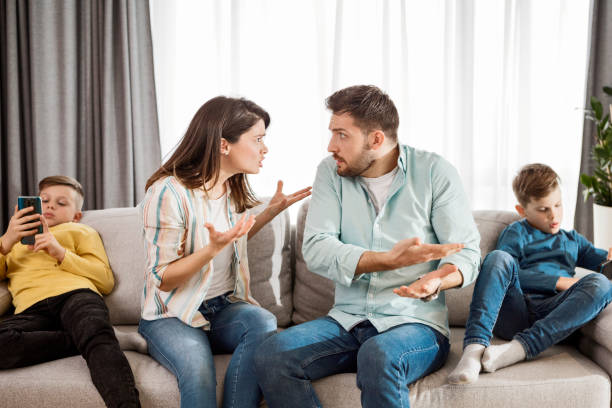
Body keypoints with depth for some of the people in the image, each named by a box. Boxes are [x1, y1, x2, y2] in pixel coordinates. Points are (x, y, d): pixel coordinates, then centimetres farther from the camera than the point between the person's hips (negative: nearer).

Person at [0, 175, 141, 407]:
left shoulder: (81, 231, 31)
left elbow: (106, 281, 14)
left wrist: (61, 253, 2)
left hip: (75, 293, -1)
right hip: (31, 308, 2)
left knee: (99, 338, -38)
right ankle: (79, 341, -25)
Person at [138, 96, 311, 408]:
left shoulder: (234, 189, 5)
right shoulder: (168, 192, -17)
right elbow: (163, 279, -14)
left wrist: (270, 211, 10)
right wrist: (213, 248, -29)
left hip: (224, 308, 5)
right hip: (172, 316, -5)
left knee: (263, 322, -28)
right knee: (197, 368, -35)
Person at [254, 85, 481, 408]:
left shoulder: (434, 172, -1)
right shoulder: (331, 172, 5)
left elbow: (466, 251, -3)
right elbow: (316, 249, -8)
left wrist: (436, 281, -26)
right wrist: (389, 260, -22)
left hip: (415, 322, -3)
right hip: (347, 321, 4)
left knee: (378, 356, -38)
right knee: (271, 356, -22)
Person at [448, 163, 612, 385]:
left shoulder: (572, 240, 34)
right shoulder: (516, 233, 19)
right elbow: (508, 273, 2)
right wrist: (559, 282, -3)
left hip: (551, 316, 2)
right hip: (513, 313, -2)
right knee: (499, 257, -27)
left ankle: (520, 348, -39)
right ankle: (474, 347, -45)